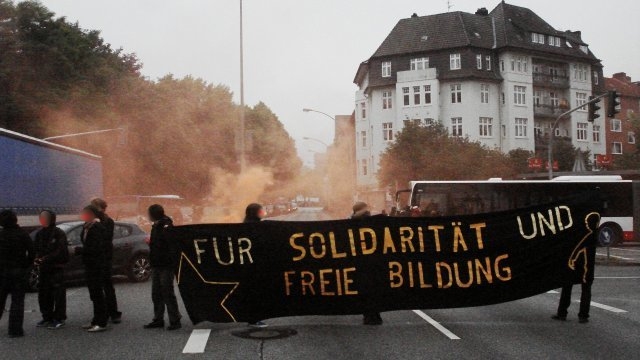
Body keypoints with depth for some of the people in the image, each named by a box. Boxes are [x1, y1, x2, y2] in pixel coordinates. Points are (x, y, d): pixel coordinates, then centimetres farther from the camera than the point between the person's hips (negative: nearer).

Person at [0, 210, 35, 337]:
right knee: (17, 301, 2)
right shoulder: (23, 235, -9)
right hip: (19, 272, -2)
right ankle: (15, 329, -1)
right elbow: (31, 253, -10)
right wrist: (27, 266, 3)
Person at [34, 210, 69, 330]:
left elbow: (60, 252, -15)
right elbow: (37, 249, 15)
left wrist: (45, 259, -23)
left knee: (58, 294, -5)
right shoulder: (39, 234, 12)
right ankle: (47, 318, 22)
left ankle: (59, 319, 2)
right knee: (43, 294, 11)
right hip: (44, 268, 7)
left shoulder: (59, 234, -8)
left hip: (57, 268, -6)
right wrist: (37, 259, -6)